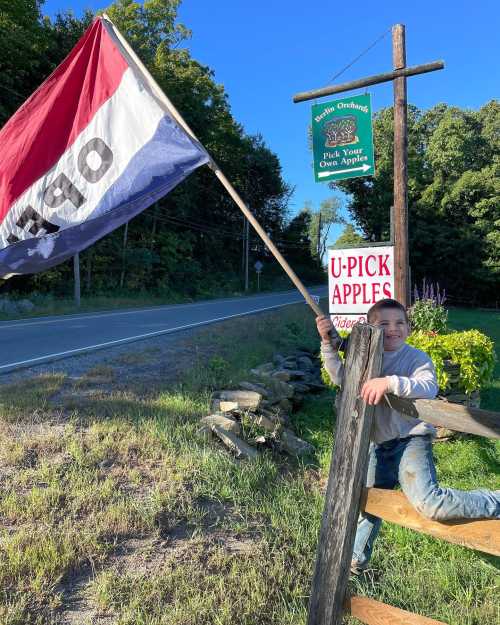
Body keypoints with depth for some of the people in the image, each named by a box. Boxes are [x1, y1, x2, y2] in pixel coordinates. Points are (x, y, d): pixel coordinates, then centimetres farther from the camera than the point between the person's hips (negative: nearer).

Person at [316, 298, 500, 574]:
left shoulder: (416, 358, -11)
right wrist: (329, 343, -13)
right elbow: (340, 377, -2)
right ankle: (355, 561, 46)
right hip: (377, 445, 6)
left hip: (411, 440, -6)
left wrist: (391, 382, -43)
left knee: (428, 503, -27)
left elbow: (429, 388, -29)